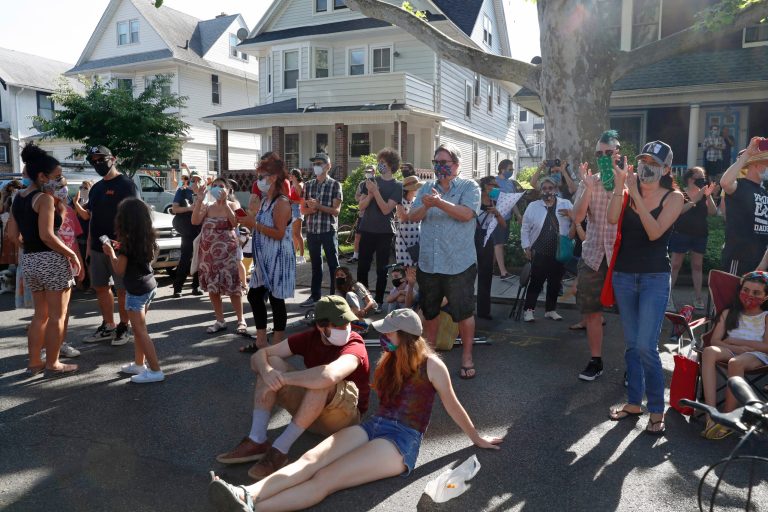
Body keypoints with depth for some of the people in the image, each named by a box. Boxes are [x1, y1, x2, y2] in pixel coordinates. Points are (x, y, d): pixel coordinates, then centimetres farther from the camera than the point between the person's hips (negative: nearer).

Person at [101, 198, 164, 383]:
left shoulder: (127, 241, -16)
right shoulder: (147, 238, 5)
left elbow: (120, 270, -12)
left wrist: (111, 252, 0)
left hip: (136, 290, -8)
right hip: (150, 286, 8)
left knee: (140, 331, -4)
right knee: (139, 328, 19)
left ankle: (156, 371, -4)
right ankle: (139, 363, 28)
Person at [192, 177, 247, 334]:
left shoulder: (232, 204, 0)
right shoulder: (208, 206, 7)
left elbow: (235, 222, -20)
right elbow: (195, 221, -9)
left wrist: (223, 202, -22)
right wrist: (199, 199, -15)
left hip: (226, 250, -4)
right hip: (208, 251, 4)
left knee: (232, 285, -4)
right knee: (212, 286, 8)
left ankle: (241, 320, 7)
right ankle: (220, 321, 19)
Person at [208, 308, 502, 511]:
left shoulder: (430, 365, -5)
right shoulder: (389, 361, 15)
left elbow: (452, 406, 5)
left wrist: (476, 438, 15)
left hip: (403, 441, -6)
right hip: (373, 426, 6)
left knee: (325, 479, -26)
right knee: (310, 459, -22)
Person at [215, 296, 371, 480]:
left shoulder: (354, 345, -22)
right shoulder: (309, 338, -5)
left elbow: (329, 375, -45)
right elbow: (259, 355, -7)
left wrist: (283, 377, -34)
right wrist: (266, 371, -31)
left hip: (344, 416, -5)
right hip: (308, 406, 6)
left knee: (323, 381, -37)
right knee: (272, 363, -11)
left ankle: (280, 449, -27)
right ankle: (256, 441, -18)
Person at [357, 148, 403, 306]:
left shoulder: (397, 186, -2)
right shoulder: (371, 181, 9)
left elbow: (386, 209, -12)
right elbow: (361, 206, 5)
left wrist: (376, 191, -19)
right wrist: (370, 193, -12)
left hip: (385, 232, -3)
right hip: (367, 229, 3)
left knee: (382, 268, 3)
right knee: (362, 266, 4)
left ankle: (378, 300, 11)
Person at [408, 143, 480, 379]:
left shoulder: (469, 187, -3)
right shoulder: (427, 188, 10)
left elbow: (466, 214, -20)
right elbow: (412, 217, 0)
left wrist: (439, 202, -31)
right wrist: (426, 205, -20)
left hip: (459, 264, -4)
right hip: (428, 263, 5)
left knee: (463, 313, 4)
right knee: (429, 312, 17)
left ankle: (467, 357, 22)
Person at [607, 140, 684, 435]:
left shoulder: (673, 197, -4)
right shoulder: (630, 188, 3)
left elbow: (654, 232, -18)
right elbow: (612, 219, -13)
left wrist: (636, 195, -21)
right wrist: (619, 186, -22)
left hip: (655, 278, -3)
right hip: (624, 274, 4)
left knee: (646, 346, -11)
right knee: (631, 344, 12)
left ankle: (657, 410, 6)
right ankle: (633, 402, 25)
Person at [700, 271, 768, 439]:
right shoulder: (728, 313, 21)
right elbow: (715, 341, 8)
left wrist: (734, 340, -3)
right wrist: (739, 348, -9)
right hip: (731, 352, 3)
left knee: (736, 362, -39)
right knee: (709, 351, -33)